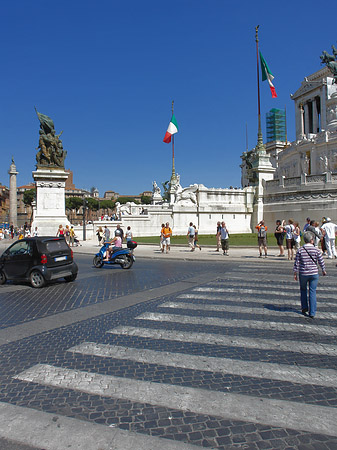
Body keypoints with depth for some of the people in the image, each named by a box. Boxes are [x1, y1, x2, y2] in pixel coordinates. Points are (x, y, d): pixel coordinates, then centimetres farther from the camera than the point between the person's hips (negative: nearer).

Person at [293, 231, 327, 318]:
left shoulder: (300, 250, -6)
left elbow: (296, 263, -4)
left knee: (303, 290, 22)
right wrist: (323, 271, 16)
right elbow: (321, 262, -1)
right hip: (314, 273, 0)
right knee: (312, 292, 6)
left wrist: (295, 274, 5)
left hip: (303, 274, 0)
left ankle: (304, 307, 25)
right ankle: (312, 313, 8)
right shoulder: (316, 250, -7)